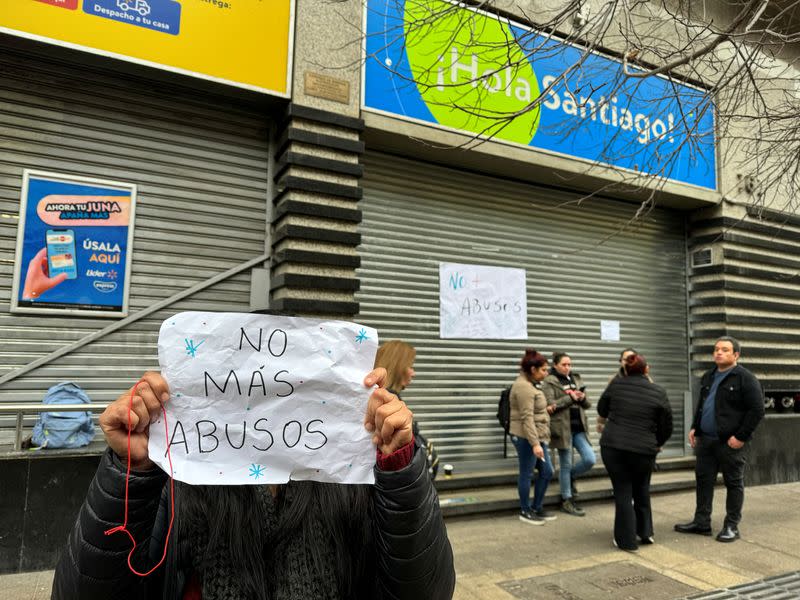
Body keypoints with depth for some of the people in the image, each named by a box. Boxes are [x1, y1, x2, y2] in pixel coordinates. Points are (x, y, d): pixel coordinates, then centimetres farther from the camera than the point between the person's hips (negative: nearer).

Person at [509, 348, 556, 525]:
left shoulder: (530, 384, 15)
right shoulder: (523, 386, -18)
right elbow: (527, 418, -23)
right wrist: (535, 443, -26)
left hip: (536, 436, 10)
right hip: (525, 437, -10)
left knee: (547, 472, 13)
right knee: (526, 474, 2)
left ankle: (537, 508, 26)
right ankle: (525, 512, 16)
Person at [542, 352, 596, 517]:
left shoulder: (576, 379, 12)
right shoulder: (549, 382, -6)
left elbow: (587, 404, 13)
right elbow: (550, 405, -16)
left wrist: (582, 398, -9)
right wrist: (570, 397, -16)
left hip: (579, 427, 6)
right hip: (563, 428, -6)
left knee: (590, 459, 0)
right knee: (566, 464, 3)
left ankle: (570, 477, 29)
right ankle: (567, 501, 18)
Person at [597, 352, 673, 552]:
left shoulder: (615, 385, -1)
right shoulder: (658, 392, -2)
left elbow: (602, 410, 13)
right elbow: (667, 426, 5)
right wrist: (657, 444, 22)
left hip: (612, 446, -1)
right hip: (644, 450, 1)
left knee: (623, 493, 8)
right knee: (641, 491, 24)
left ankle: (627, 540, 13)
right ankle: (645, 532, 30)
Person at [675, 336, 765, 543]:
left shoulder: (745, 379, -9)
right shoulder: (708, 377, 14)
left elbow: (757, 410, -14)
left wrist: (741, 437, -17)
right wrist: (695, 427, 13)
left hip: (730, 443, -7)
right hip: (705, 439, 7)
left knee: (734, 483, 6)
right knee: (703, 480, 11)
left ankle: (732, 526, 17)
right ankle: (701, 522, 20)